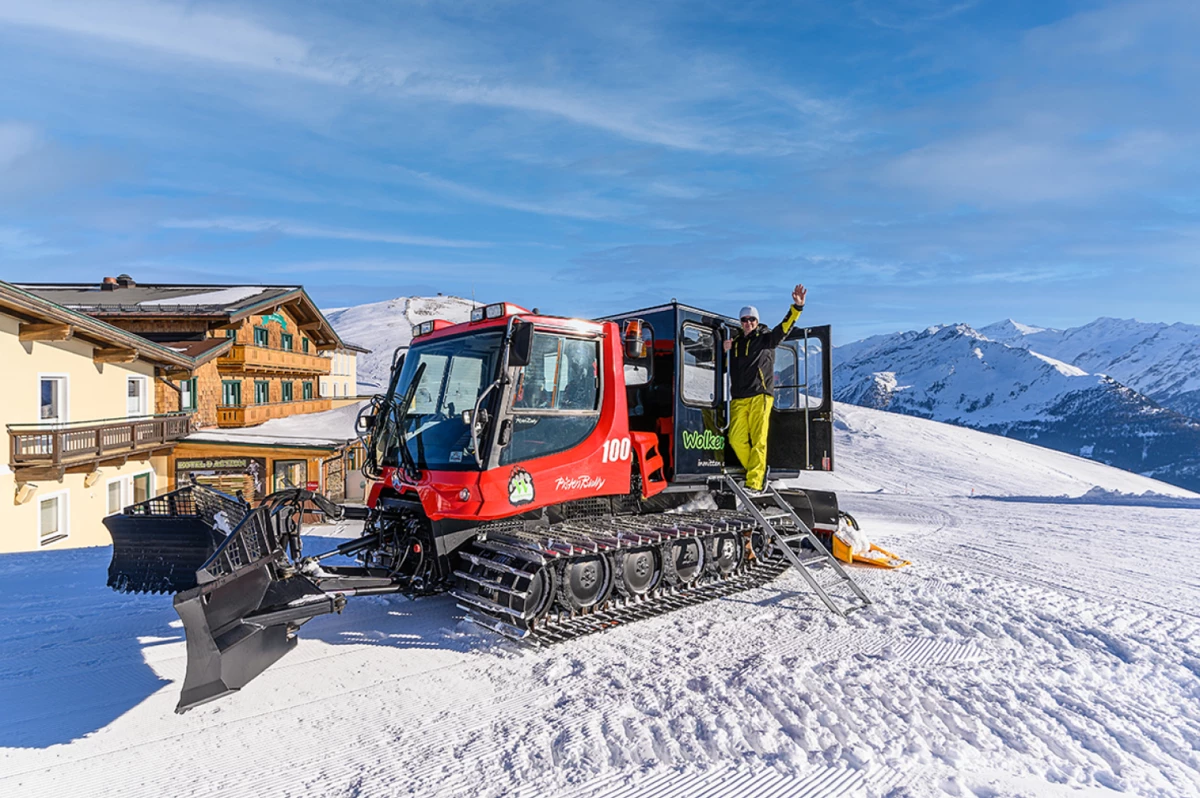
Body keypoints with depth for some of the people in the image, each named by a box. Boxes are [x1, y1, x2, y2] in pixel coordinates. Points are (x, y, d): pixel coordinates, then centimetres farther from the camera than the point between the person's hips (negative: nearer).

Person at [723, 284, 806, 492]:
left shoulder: (766, 338, 9)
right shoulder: (735, 342, 20)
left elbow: (785, 326, -6)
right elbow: (728, 367, 29)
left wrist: (797, 306, -20)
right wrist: (724, 350, 10)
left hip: (760, 396, -4)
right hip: (738, 398, 4)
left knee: (758, 440, -9)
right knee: (736, 439, -6)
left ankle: (755, 482, -8)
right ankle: (758, 470, 13)